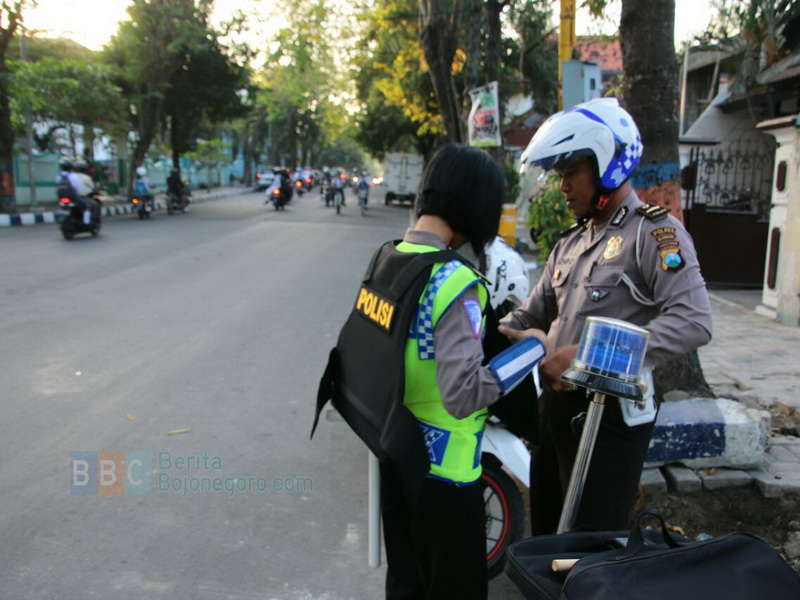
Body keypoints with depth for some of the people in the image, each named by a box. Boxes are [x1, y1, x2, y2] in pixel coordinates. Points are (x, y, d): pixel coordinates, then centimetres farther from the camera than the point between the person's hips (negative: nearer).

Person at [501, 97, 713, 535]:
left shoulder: (654, 231, -11)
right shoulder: (570, 243, 15)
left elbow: (693, 322, -24)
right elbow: (533, 314, 17)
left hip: (609, 413, -8)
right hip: (555, 404, 8)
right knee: (546, 536, 20)